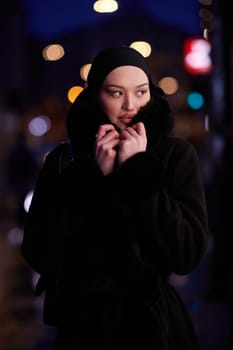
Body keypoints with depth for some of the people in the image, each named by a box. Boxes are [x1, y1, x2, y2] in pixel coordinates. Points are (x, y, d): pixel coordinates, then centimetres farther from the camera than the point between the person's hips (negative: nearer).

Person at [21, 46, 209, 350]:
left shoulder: (177, 154, -7)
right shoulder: (64, 160, -4)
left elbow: (188, 255, -17)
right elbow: (41, 257, -13)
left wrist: (140, 170, -20)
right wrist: (94, 175, -18)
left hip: (155, 322, -1)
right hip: (82, 323, 1)